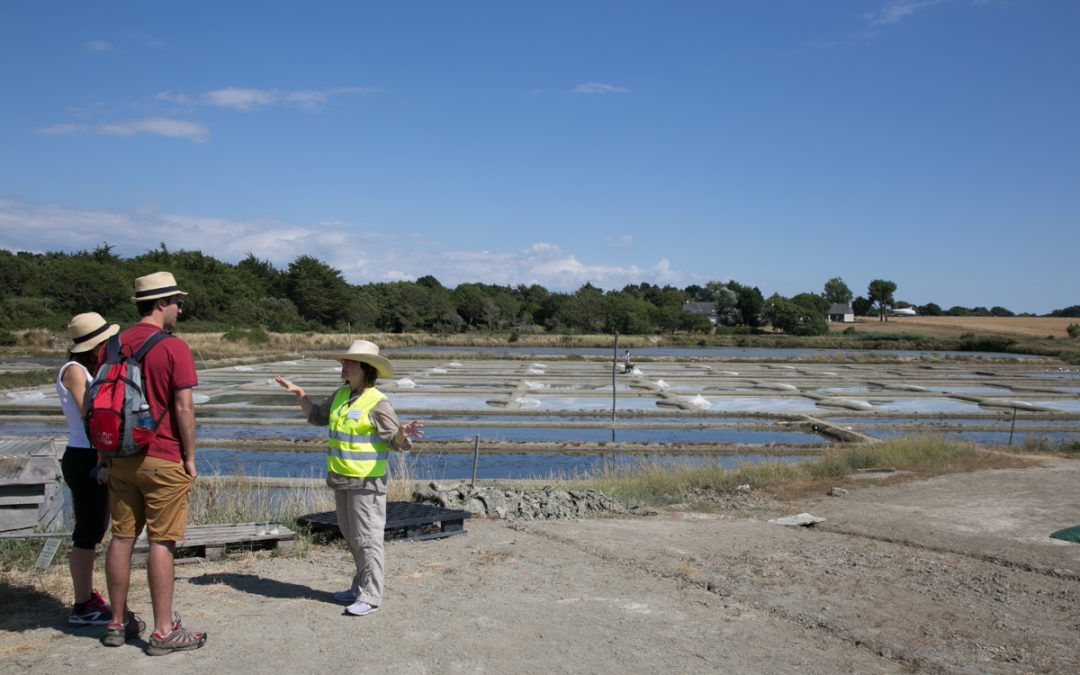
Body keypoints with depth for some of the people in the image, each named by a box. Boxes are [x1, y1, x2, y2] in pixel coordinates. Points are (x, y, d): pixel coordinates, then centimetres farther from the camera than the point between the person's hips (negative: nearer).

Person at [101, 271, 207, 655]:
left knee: (122, 538, 13)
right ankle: (164, 632, 7)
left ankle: (117, 624, 24)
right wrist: (190, 458, -6)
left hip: (122, 459, 6)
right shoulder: (173, 348, -12)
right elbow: (184, 408, -15)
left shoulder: (113, 346, 8)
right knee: (161, 543, -1)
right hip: (163, 461, -6)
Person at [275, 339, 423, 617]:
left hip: (366, 481, -8)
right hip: (342, 479, 8)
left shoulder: (378, 403, -15)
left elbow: (397, 442, -17)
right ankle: (361, 587, 29)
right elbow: (318, 417, 23)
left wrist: (403, 433, -39)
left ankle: (370, 596, 4)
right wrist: (299, 393, 14)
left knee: (366, 538, -4)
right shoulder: (341, 394, 7)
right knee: (351, 536, 17)